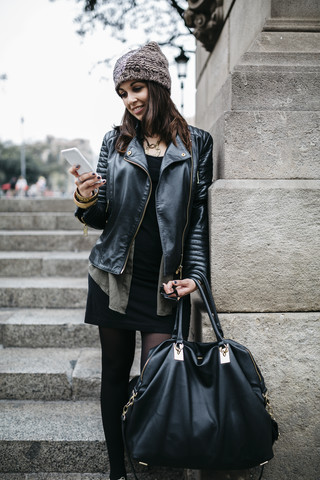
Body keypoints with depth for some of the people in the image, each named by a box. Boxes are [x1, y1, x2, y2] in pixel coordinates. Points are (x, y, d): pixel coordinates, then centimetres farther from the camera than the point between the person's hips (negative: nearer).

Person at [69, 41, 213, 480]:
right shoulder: (115, 141, 8)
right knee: (115, 375, 10)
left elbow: (200, 215, 4)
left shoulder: (196, 143, 4)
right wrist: (86, 201, -14)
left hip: (166, 284, -2)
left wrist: (194, 274, -6)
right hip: (115, 278, 2)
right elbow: (102, 218, 8)